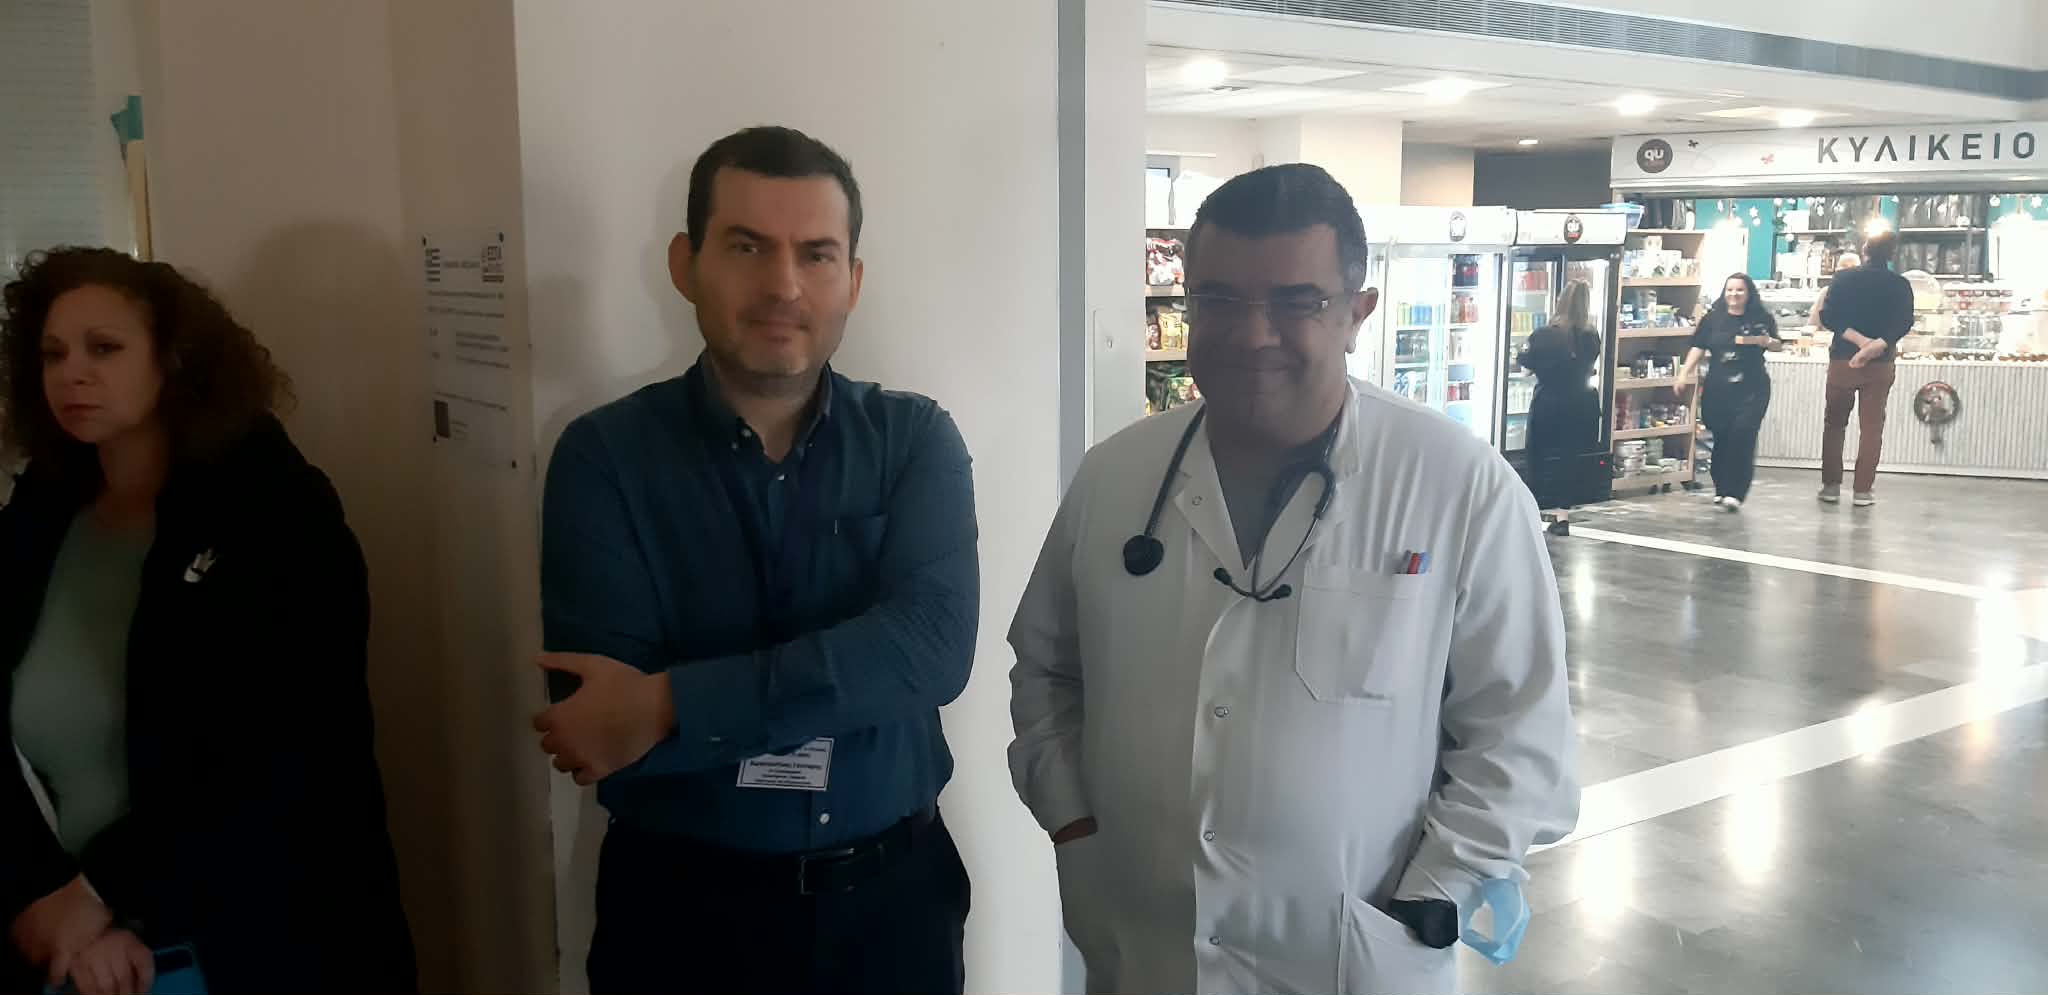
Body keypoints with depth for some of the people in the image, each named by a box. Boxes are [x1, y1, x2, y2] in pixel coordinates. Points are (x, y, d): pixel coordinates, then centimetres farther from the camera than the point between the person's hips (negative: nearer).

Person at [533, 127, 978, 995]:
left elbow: (932, 646, -20)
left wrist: (671, 707, -24)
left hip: (893, 891, 2)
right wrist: (849, 686, -20)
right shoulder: (605, 456, -9)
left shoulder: (916, 439, -4)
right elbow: (599, 726, -18)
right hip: (684, 903, -1)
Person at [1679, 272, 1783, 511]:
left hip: (1752, 389, -1)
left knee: (1743, 435, -12)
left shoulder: (1762, 318, 3)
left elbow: (1778, 346, 6)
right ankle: (1721, 489, 18)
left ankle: (1735, 493, -13)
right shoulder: (1712, 318, 5)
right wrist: (1685, 373, -7)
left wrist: (1765, 341, -16)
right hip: (1718, 388, 2)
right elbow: (1698, 347, 4)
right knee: (1721, 438, 4)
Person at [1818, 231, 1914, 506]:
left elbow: (1828, 317, -9)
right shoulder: (1900, 285, -1)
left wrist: (1860, 339, -13)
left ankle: (1831, 485, 11)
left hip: (1842, 360, 0)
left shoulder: (1843, 279, -1)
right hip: (1880, 365, 0)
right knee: (1871, 427, 5)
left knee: (1834, 424, 12)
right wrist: (1876, 345, -22)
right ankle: (1863, 490, 3)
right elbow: (1903, 324, -12)